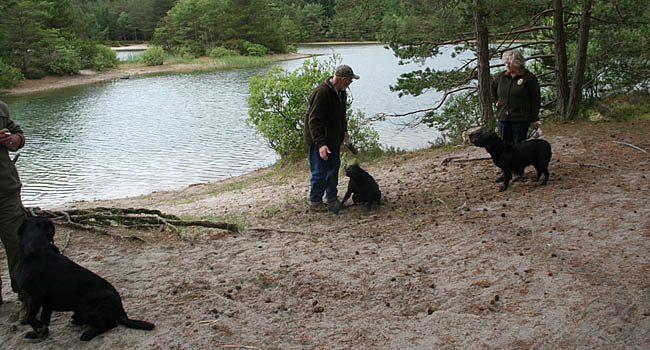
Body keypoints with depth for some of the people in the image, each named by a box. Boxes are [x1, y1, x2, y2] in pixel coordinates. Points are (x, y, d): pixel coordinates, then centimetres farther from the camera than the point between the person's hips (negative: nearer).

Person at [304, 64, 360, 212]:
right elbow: (314, 120, -28)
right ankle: (315, 202, 13)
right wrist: (320, 144, -33)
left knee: (334, 168, 17)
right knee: (320, 172, -2)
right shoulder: (322, 92, -26)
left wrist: (344, 130, 30)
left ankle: (332, 199, 32)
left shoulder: (341, 91, 5)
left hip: (334, 139, 9)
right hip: (318, 140, -9)